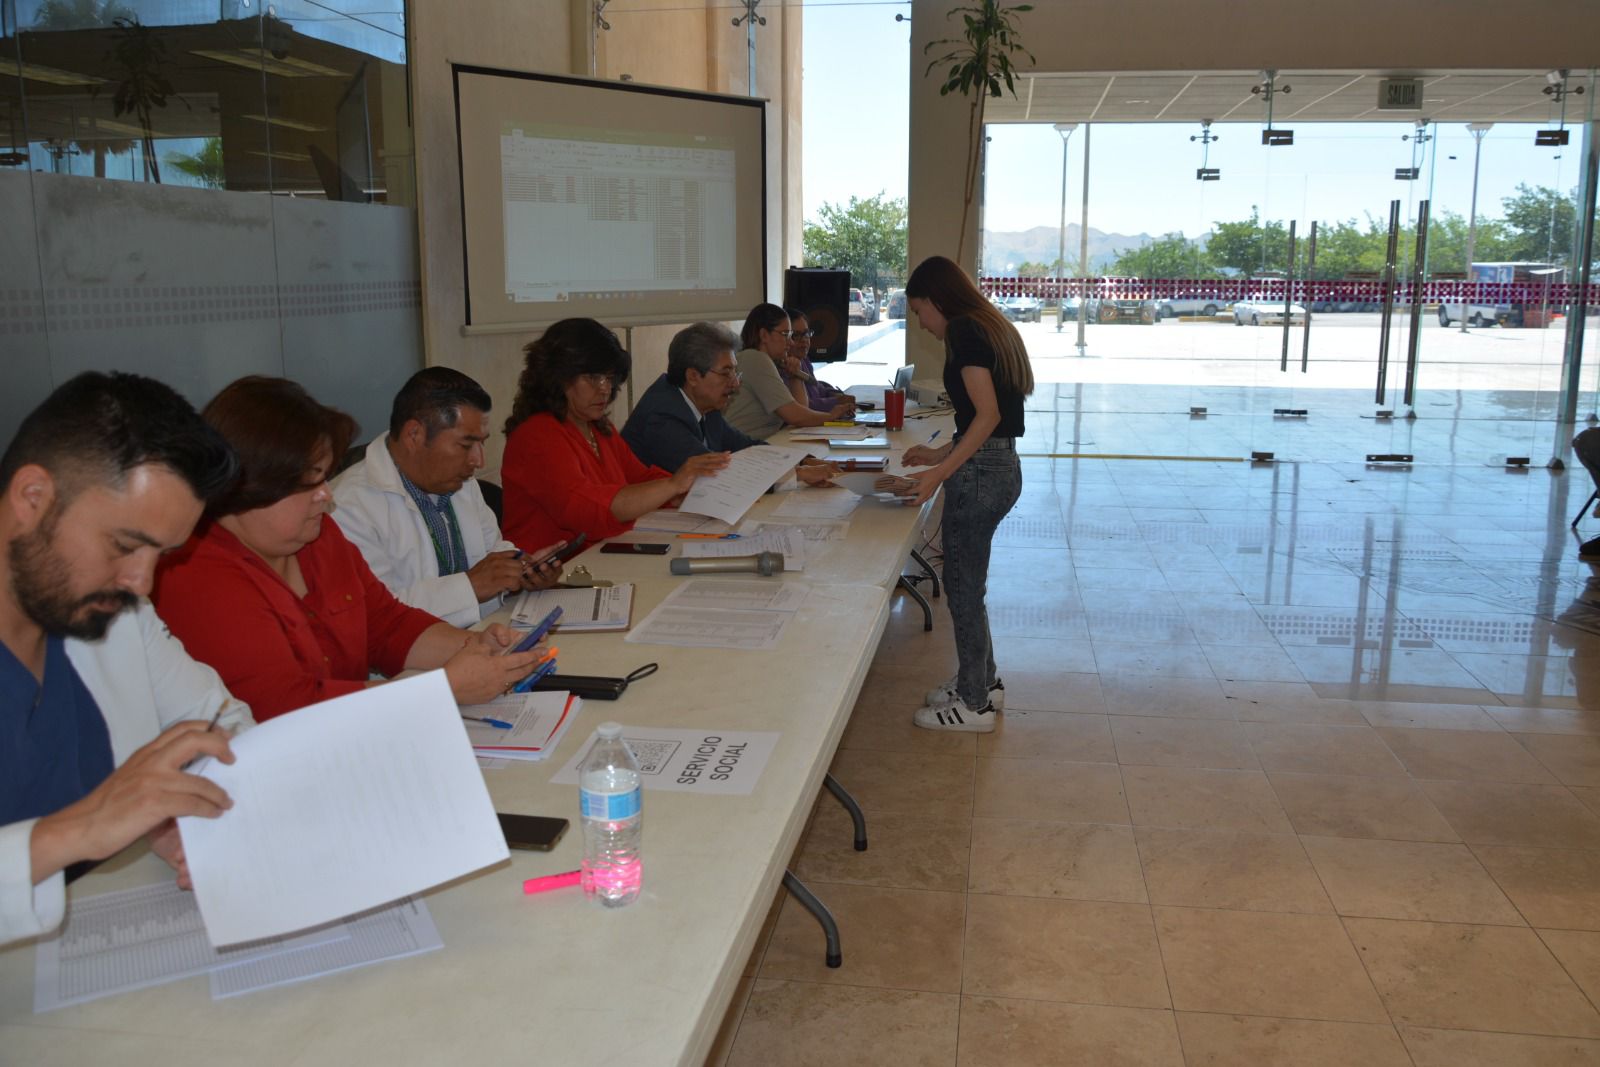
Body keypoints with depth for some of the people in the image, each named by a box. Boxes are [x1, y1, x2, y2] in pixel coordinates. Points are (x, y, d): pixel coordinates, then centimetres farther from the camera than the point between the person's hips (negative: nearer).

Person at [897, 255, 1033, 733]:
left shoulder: (964, 333, -13)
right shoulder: (991, 328, 16)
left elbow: (987, 414, -21)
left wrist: (940, 473, -21)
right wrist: (941, 453, 19)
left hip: (980, 473, -10)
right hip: (1001, 465, 10)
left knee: (962, 586, 1)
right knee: (967, 581, 19)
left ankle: (973, 704, 12)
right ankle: (984, 682, 31)